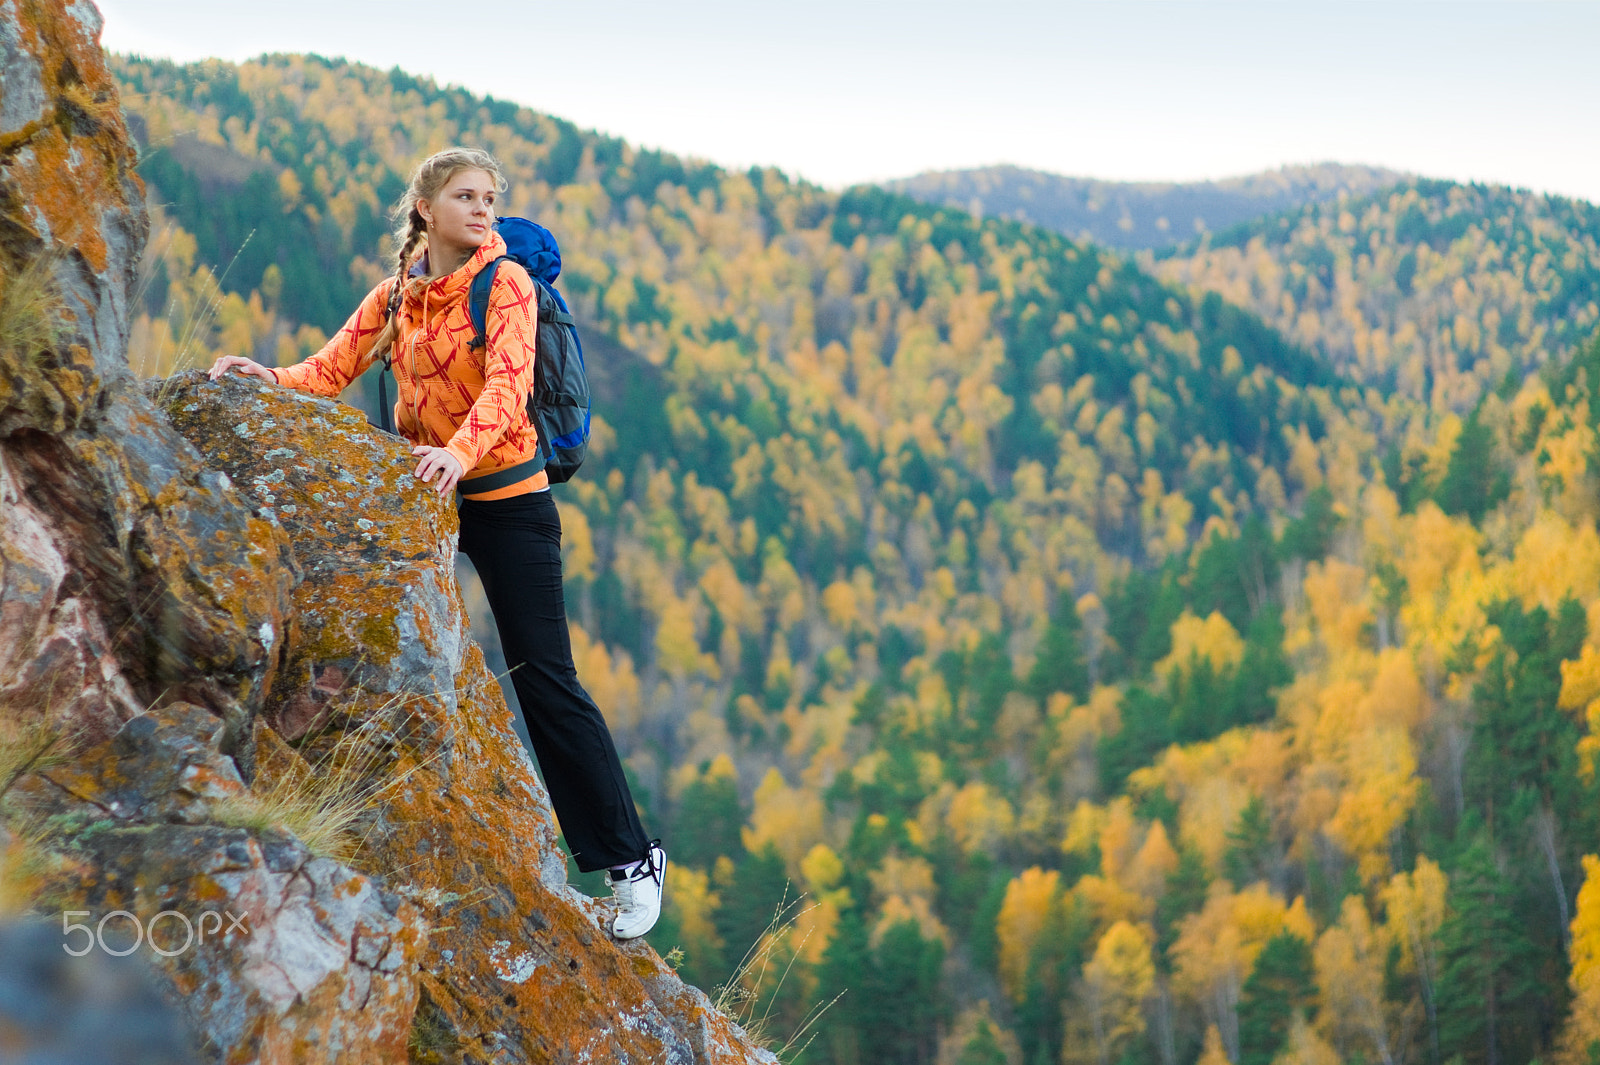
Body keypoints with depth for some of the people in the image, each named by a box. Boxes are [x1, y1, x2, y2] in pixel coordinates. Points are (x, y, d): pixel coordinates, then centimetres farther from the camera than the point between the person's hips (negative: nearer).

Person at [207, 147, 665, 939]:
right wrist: (271, 381, -19)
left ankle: (631, 860, -1)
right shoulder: (395, 294, 8)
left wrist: (461, 451, -41)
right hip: (420, 493, 6)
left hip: (504, 495, -6)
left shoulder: (506, 281, -8)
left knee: (544, 680, -7)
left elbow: (508, 382, -23)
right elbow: (331, 370, 2)